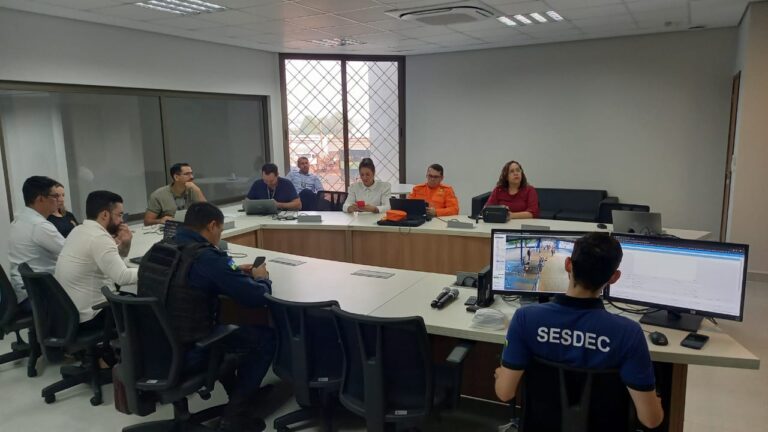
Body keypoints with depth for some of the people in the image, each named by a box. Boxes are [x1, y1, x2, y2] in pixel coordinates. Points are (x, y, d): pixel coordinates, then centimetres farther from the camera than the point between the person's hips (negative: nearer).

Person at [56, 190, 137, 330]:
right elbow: (122, 277, -30)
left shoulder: (79, 230, 8)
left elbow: (115, 258, 18)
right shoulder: (98, 238, -22)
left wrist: (125, 243, -2)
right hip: (89, 316, -9)